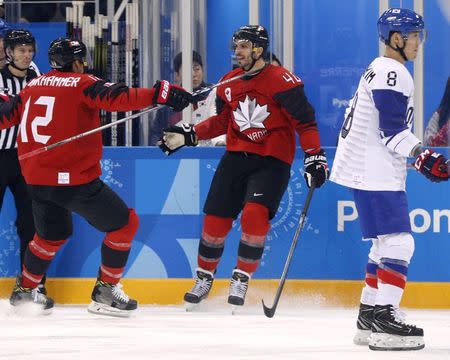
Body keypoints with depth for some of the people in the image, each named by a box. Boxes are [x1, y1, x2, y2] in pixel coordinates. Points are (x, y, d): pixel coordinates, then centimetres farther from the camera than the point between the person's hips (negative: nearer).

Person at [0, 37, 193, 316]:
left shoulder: (33, 87, 10)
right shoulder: (82, 84, -8)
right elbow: (118, 98, -22)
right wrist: (161, 93, -27)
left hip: (37, 179, 7)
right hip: (74, 178, -7)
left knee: (53, 233, 29)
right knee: (124, 223, 6)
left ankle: (25, 290, 36)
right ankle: (106, 290, 8)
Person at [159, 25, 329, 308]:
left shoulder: (281, 80, -13)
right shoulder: (229, 83, 7)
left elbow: (305, 120, -12)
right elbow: (221, 122, 18)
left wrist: (314, 156, -19)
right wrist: (189, 135, 8)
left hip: (272, 160, -5)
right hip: (237, 156, 5)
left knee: (255, 214, -23)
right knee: (216, 218, 2)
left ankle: (241, 279, -7)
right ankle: (204, 277, 22)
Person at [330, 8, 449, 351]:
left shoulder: (380, 70, 20)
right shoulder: (391, 73, -14)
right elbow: (392, 129, -22)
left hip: (368, 169, 11)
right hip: (375, 175, -11)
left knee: (386, 244, 16)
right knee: (398, 243, -15)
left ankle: (369, 316, 20)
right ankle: (384, 321, -21)